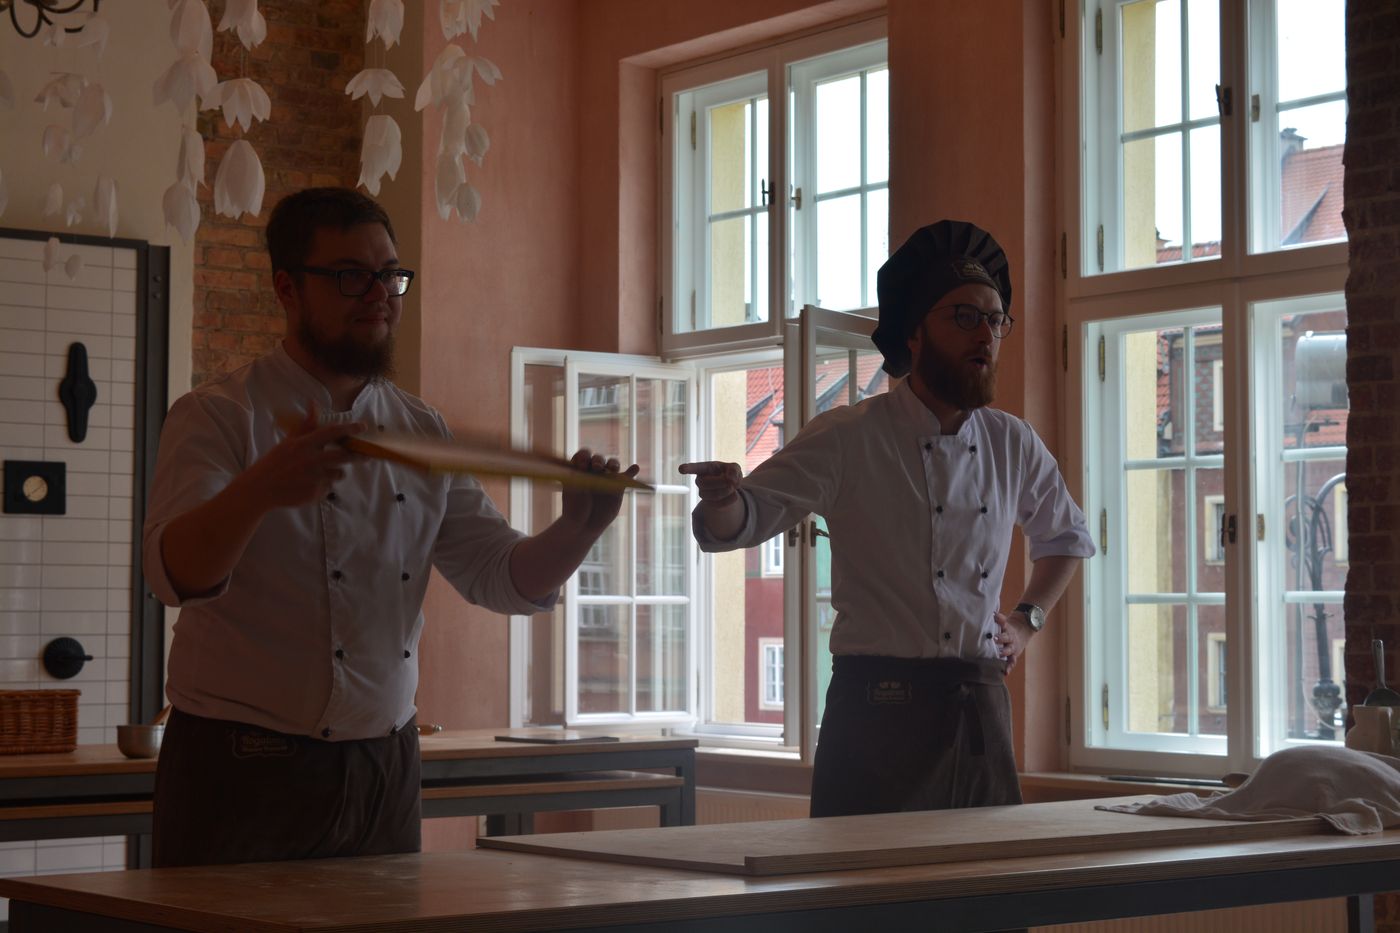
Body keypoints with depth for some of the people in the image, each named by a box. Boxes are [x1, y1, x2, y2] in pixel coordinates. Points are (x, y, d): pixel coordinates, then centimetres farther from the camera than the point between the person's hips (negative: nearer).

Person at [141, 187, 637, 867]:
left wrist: (579, 527, -13)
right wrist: (259, 491, -40)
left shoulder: (423, 434, 12)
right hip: (245, 767, -5)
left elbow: (502, 577, 8)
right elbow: (175, 572, -21)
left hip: (386, 765, 5)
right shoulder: (219, 418, -5)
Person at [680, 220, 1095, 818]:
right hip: (879, 707, -5)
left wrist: (1029, 619, 14)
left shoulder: (1013, 445, 10)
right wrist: (723, 498, -31)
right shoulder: (847, 439, -5)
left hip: (983, 707, 5)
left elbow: (1067, 535, 28)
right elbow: (742, 522, -8)